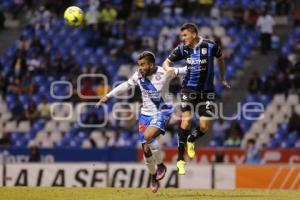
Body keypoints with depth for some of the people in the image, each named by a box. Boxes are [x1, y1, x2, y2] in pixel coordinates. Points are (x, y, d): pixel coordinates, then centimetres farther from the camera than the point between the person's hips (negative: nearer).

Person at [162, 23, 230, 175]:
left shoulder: (210, 46, -12)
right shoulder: (182, 48, -6)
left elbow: (220, 59, 9)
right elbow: (166, 62, 4)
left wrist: (222, 79, 14)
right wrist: (168, 68, -20)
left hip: (206, 91, 0)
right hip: (189, 88, 0)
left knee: (204, 127, -5)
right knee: (186, 120, -18)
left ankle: (191, 140, 32)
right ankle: (180, 160, -10)